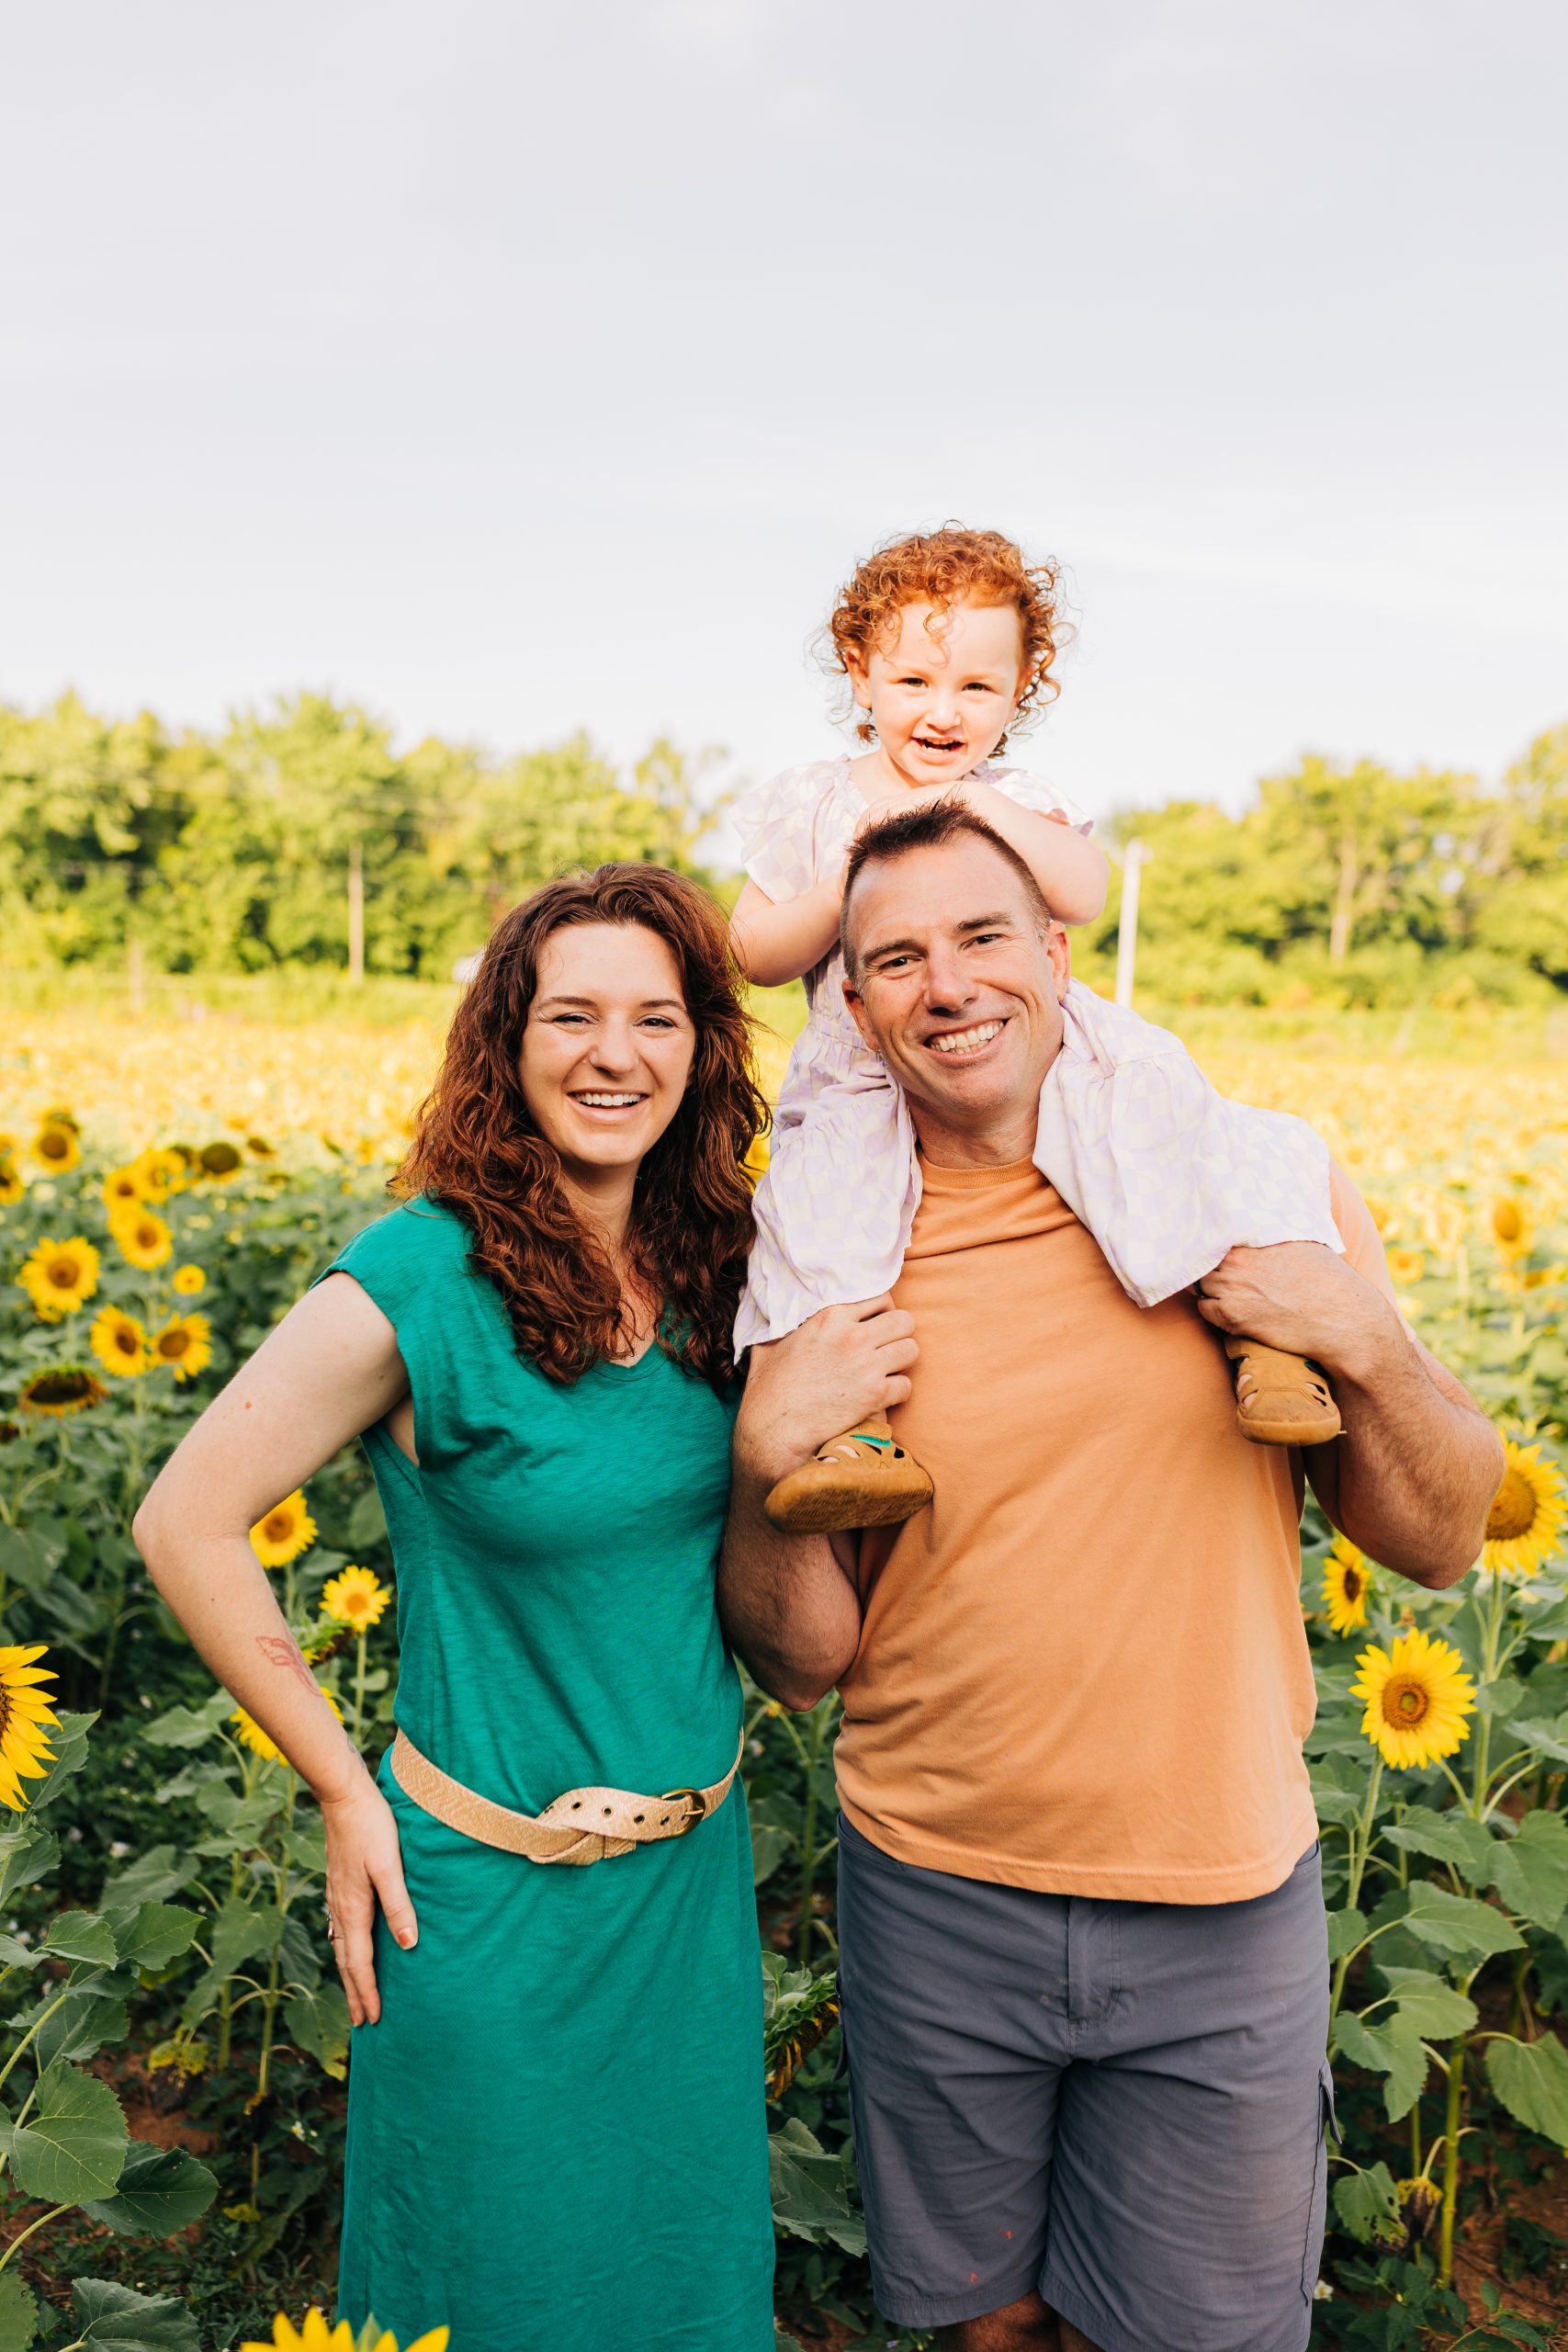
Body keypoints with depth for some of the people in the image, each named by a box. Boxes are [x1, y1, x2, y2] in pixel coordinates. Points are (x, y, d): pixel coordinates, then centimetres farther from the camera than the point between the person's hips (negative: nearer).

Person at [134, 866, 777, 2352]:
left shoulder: (705, 1264, -4)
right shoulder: (422, 1280, -21)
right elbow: (184, 1525, -16)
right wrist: (343, 1791, -13)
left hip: (699, 1864, 5)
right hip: (497, 1892, -5)